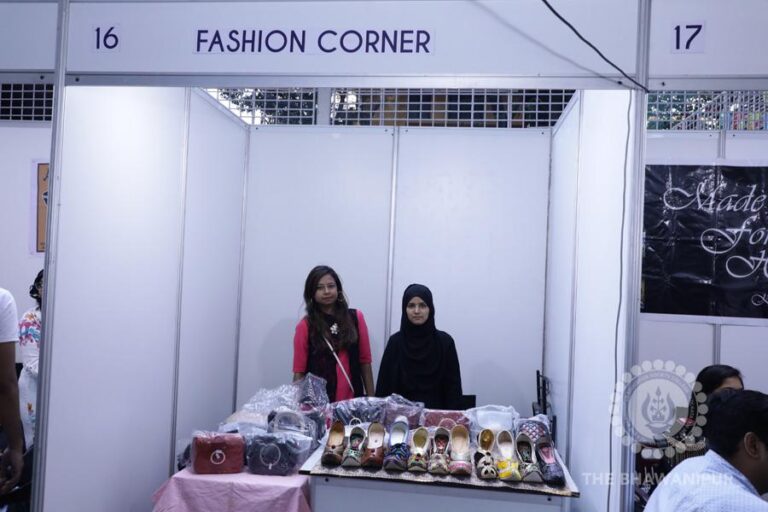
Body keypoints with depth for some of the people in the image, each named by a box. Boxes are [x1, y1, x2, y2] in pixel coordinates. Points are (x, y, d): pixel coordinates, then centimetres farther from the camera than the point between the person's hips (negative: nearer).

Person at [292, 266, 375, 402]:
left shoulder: (356, 318, 3)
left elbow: (365, 361, 6)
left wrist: (371, 399, 4)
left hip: (353, 399, 2)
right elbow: (299, 371, -1)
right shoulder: (305, 326, -2)